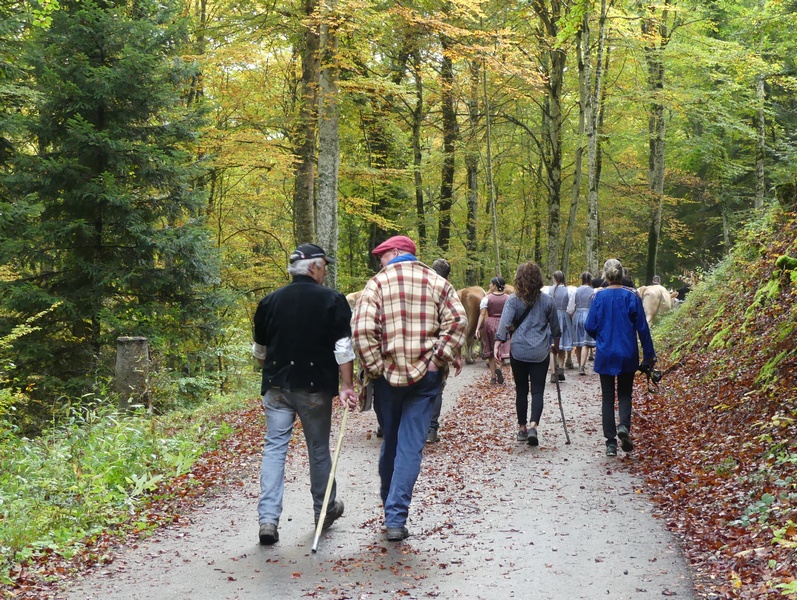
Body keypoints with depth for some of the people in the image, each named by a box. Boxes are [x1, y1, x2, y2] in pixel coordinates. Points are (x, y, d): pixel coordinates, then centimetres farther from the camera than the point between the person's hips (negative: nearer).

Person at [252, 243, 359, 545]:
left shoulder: (270, 301, 7)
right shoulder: (333, 300, -4)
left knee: (275, 447, 3)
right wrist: (347, 386, -6)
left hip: (277, 385, 2)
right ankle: (324, 511, 28)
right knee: (318, 449, 11)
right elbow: (343, 348, -10)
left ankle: (268, 518, -7)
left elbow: (259, 350, 16)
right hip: (316, 386, -2)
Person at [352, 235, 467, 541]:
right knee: (411, 446, 0)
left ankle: (390, 507, 31)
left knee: (390, 442, 17)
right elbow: (457, 322, -6)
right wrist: (441, 357, -2)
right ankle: (396, 517, -6)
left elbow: (362, 329, -13)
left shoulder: (378, 283, -3)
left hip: (388, 374, 0)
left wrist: (374, 367, -6)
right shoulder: (438, 282, 5)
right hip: (426, 375, 0)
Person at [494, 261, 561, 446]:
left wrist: (497, 345, -16)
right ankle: (533, 425, -18)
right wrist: (556, 343, 28)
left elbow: (504, 324, -16)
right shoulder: (547, 300, 2)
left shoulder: (513, 300, -4)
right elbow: (555, 327, 12)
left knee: (521, 391, 12)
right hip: (540, 352, 0)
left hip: (518, 351, 0)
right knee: (537, 391, 1)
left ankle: (522, 429, 19)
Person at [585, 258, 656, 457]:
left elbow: (590, 327, -5)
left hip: (605, 354, 0)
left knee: (607, 396, 8)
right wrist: (649, 354, 5)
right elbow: (642, 328, -3)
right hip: (628, 354, 0)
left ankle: (611, 442, 6)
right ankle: (624, 426, -12)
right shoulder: (632, 296, -6)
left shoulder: (599, 297, -7)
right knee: (625, 393, 15)